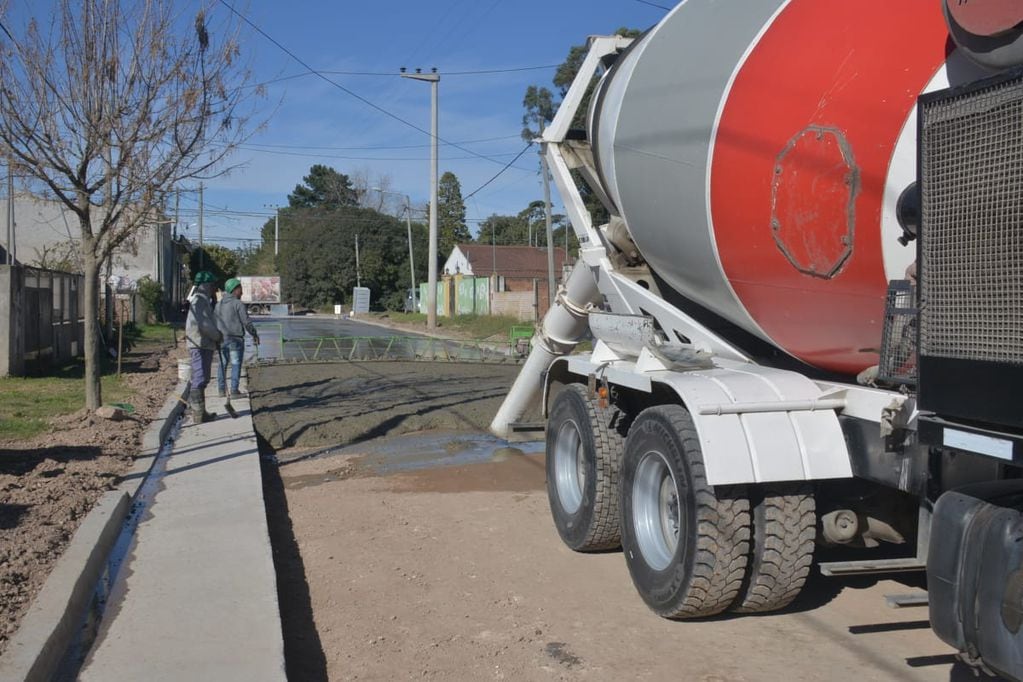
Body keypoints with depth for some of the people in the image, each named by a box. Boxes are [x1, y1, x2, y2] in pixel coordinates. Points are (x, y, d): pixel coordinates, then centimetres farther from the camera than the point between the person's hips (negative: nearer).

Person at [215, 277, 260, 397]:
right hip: (236, 339, -6)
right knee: (236, 365, -2)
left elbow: (214, 322, 14)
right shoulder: (238, 304, -8)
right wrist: (255, 335, 0)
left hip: (222, 339, 6)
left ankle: (221, 389, 16)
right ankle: (234, 391, -3)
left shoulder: (219, 305, 12)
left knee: (223, 364, 14)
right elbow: (246, 322, -11)